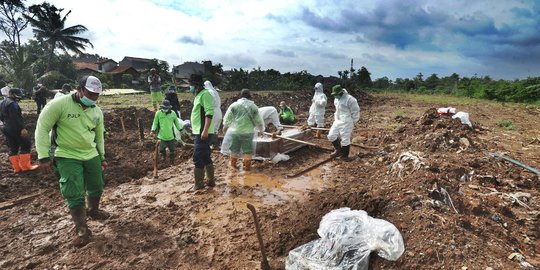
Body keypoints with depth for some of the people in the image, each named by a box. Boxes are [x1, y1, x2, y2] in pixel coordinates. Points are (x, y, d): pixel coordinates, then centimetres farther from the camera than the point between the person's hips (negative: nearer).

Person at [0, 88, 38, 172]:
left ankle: (16, 167, 15)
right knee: (25, 145, -1)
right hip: (16, 129, -10)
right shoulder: (12, 103, -16)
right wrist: (22, 128, -25)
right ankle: (25, 165, 0)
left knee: (13, 149, 12)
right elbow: (15, 117, -24)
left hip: (7, 129, 10)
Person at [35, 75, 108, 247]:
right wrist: (43, 156, -15)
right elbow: (42, 128, -12)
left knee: (97, 187, 17)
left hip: (91, 155, 6)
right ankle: (82, 230, 8)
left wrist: (102, 157, 15)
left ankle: (93, 210, 44)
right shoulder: (59, 104, -17)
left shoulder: (97, 112, 1)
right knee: (75, 195, -4)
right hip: (67, 157, -5)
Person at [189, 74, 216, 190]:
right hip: (199, 133, 10)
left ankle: (199, 184, 3)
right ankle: (211, 180, 22)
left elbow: (209, 113, -22)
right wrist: (194, 128, 26)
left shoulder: (205, 94, -14)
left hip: (203, 133, -10)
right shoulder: (199, 95, 17)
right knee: (206, 157, 14)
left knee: (198, 158, -6)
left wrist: (205, 131, -27)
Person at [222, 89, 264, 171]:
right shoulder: (253, 106, 0)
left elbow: (227, 118, 2)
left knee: (234, 148, 15)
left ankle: (233, 163, 29)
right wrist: (261, 129, 21)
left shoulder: (234, 105, -2)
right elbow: (259, 120, 4)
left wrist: (225, 126, 18)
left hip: (235, 131, 0)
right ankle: (247, 165, 16)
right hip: (248, 131, 0)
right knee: (247, 149, 10)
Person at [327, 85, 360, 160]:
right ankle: (338, 149, 26)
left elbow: (355, 112, -12)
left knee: (345, 139, 1)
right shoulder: (336, 99, 7)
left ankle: (345, 156, 17)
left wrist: (352, 122, -6)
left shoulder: (350, 99, -18)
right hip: (337, 121, 8)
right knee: (331, 136, 6)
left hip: (346, 123, -8)